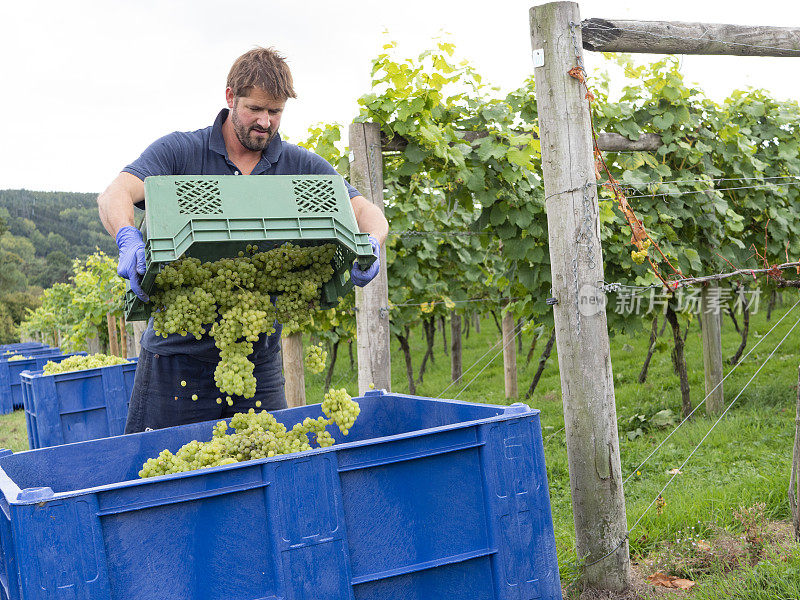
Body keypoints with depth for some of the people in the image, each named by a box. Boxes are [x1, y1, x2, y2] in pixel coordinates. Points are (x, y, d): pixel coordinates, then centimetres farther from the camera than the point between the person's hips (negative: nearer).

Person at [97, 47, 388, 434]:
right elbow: (114, 195, -15)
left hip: (258, 355, 2)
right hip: (179, 353, -2)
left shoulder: (301, 167, 5)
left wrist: (370, 245, -24)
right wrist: (129, 240, -38)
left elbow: (368, 213, 0)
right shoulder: (180, 151, -2)